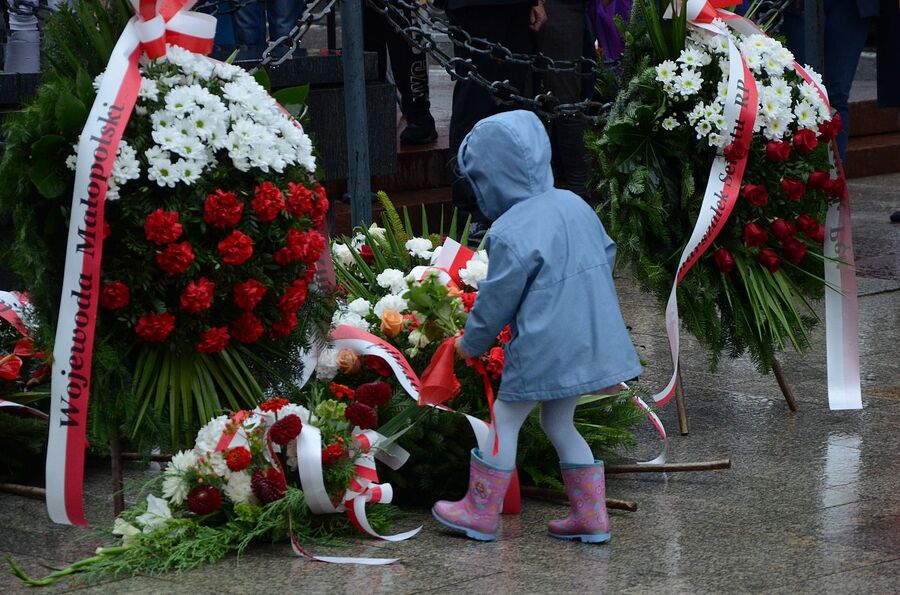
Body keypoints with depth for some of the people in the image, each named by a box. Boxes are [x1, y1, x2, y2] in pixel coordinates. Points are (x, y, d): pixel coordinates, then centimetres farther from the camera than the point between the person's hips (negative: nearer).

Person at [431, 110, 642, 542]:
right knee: (558, 424, 19)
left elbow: (497, 300, -9)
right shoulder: (573, 204, 5)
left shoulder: (511, 234, -18)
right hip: (589, 341, 8)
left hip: (543, 346, -8)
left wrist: (472, 342, 9)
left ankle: (481, 512, 16)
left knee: (505, 420, 7)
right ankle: (591, 516, 19)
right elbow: (606, 255, 18)